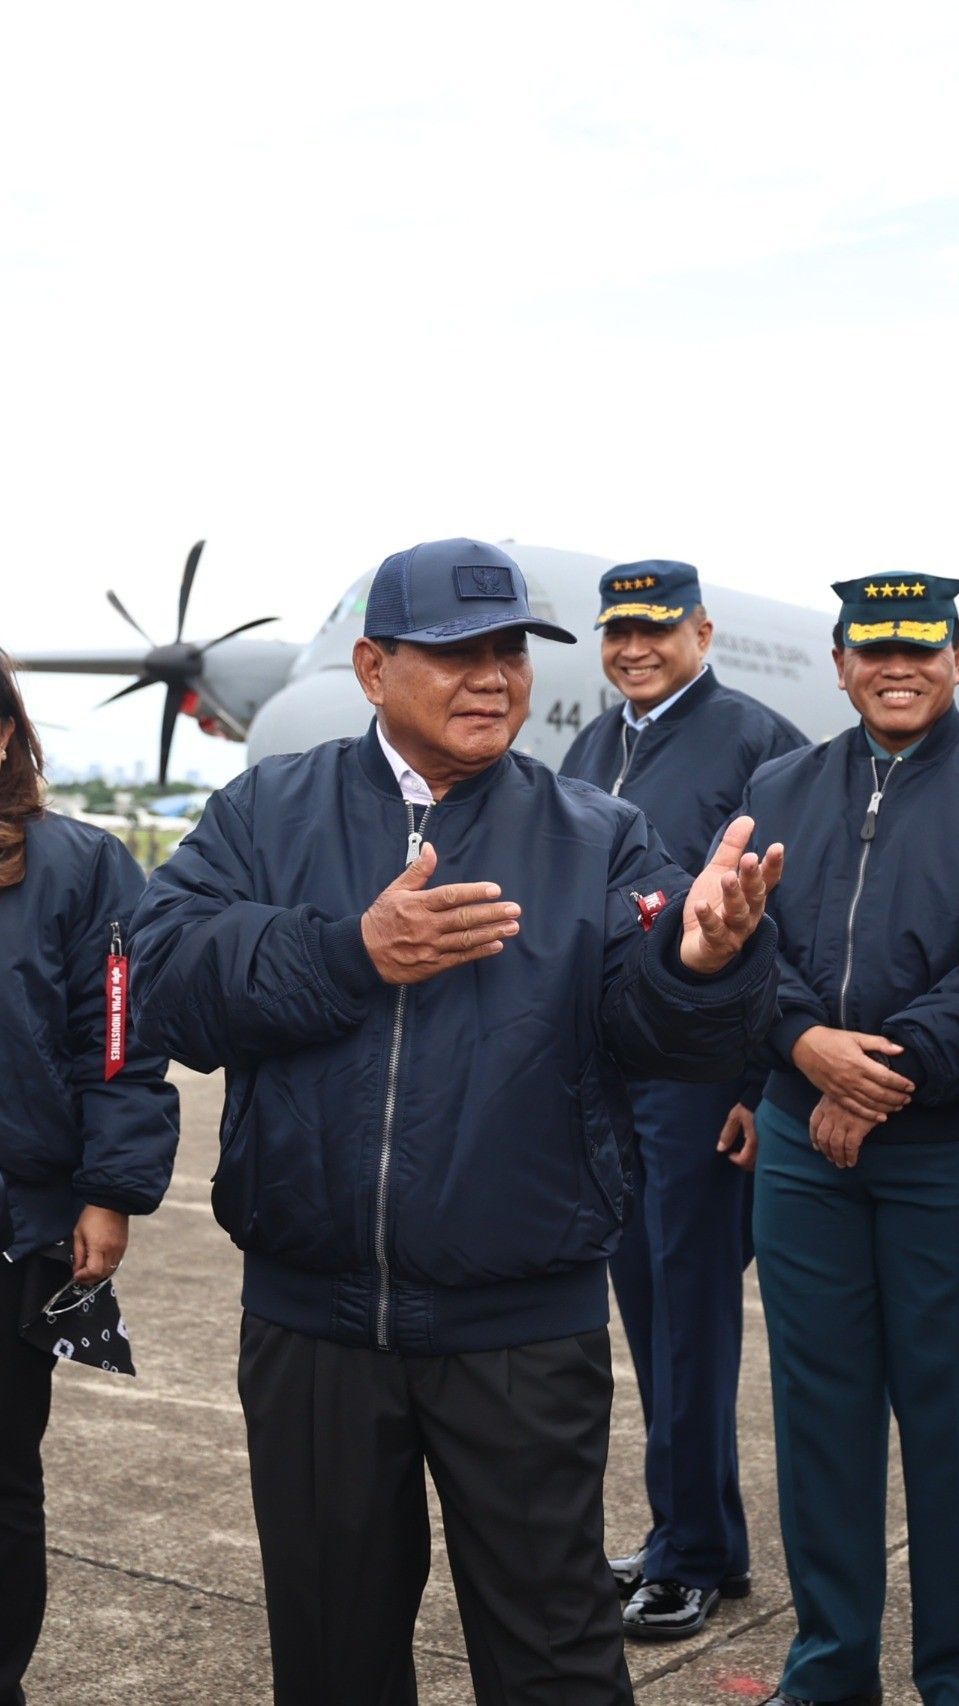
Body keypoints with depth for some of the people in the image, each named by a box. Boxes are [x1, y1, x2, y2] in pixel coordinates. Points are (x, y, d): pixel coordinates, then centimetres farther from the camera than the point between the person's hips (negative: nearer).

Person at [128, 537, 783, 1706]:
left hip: (524, 1332, -1)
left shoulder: (596, 839, 1)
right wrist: (353, 954, -21)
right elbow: (166, 978, -11)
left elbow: (663, 1027, -13)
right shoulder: (267, 813, 1)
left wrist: (702, 959, -35)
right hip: (309, 1316, 1)